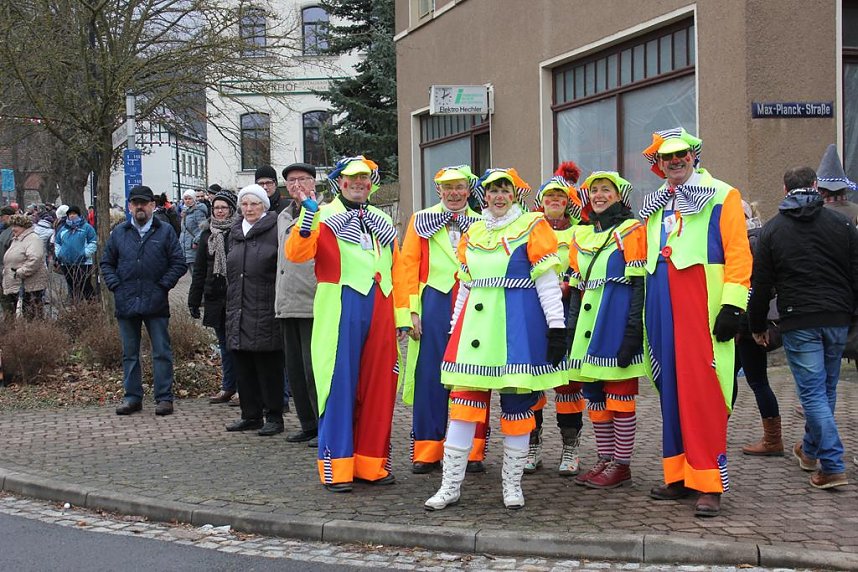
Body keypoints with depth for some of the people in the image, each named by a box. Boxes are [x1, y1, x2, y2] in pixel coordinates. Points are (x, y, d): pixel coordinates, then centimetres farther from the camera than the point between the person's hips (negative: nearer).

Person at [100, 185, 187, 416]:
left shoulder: (165, 231, 2)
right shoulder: (119, 233, 10)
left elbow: (179, 263, 1)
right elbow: (106, 263, 15)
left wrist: (163, 286, -8)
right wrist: (115, 286, 0)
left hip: (156, 303, -3)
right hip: (126, 303, 3)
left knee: (162, 352, 1)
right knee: (129, 354, 10)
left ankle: (164, 398, 7)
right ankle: (132, 397, 19)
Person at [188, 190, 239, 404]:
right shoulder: (207, 235, 12)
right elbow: (199, 270, 15)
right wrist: (194, 300, 11)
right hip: (215, 297, 5)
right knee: (225, 343, 12)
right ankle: (228, 387, 20)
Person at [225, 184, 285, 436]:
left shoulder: (275, 231, -6)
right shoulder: (235, 232, 16)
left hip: (266, 312, -7)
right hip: (239, 311, 7)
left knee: (269, 366, -2)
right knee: (243, 366, 10)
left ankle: (274, 416, 7)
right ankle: (251, 415, 19)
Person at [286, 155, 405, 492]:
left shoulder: (382, 222, 17)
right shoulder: (324, 217, 2)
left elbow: (397, 272, 18)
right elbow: (296, 253, -13)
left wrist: (401, 315, 13)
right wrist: (308, 216, -26)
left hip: (379, 312, 5)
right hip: (340, 310, -5)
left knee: (378, 387, 7)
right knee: (339, 385, -4)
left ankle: (372, 464, 17)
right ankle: (336, 468, 3)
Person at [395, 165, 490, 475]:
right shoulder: (421, 221, 11)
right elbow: (407, 267, 6)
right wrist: (411, 310, -3)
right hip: (434, 306, 0)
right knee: (430, 377, 0)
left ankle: (472, 452, 10)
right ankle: (427, 452, 8)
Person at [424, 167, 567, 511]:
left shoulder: (532, 227, 1)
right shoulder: (473, 233, 16)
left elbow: (547, 280, -4)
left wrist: (556, 327, -10)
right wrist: (454, 331, 18)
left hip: (520, 326, -4)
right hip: (476, 325, 4)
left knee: (517, 403, 2)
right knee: (463, 401, -1)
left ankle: (512, 485, 14)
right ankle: (450, 486, 5)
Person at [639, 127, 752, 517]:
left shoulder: (722, 196, 0)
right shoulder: (654, 205, 18)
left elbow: (738, 253, -7)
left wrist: (733, 306, -15)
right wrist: (644, 310, 20)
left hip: (702, 307, -6)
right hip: (663, 309, 6)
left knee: (703, 391, -9)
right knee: (671, 388, 8)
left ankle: (709, 483, -5)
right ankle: (679, 474, 16)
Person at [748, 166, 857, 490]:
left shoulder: (772, 230, 1)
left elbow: (761, 284, 2)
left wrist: (757, 326, 11)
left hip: (798, 322, -3)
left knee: (812, 391, -1)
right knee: (826, 388, 17)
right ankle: (810, 450, 33)